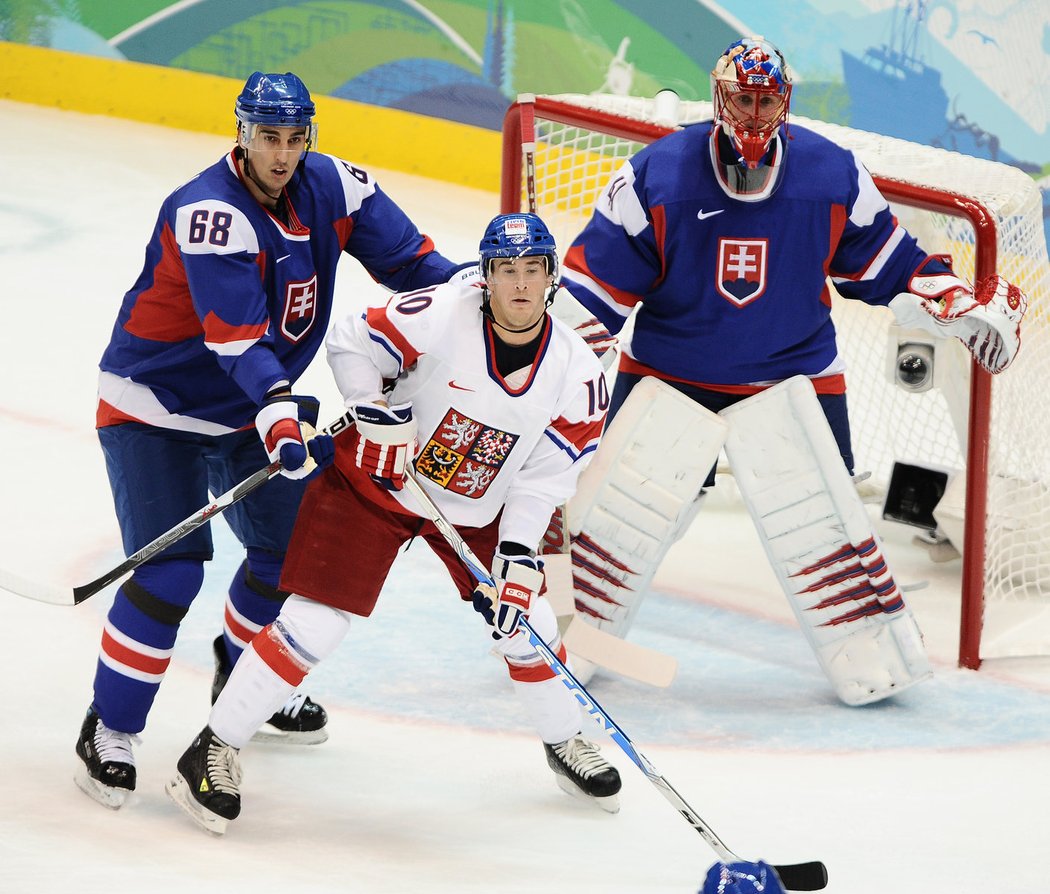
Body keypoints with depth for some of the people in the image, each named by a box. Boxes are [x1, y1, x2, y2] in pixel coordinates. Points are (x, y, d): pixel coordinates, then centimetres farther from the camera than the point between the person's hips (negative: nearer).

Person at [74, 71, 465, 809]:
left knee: (294, 545, 13)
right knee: (170, 572, -16)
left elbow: (406, 256, -1)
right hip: (155, 408, -7)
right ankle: (109, 730, -2)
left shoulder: (331, 188, -7)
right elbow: (236, 338, -36)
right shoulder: (210, 213, -28)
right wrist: (280, 411, -49)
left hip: (249, 407, 7)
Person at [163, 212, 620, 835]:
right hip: (378, 481, -4)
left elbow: (542, 479, -12)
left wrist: (519, 561, -20)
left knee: (523, 620, 4)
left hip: (477, 507, 4)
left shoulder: (576, 374, -13)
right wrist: (375, 410, -27)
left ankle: (565, 742, 32)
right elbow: (353, 343, -13)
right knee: (316, 624, -11)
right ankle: (216, 749, -2)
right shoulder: (442, 315, -24)